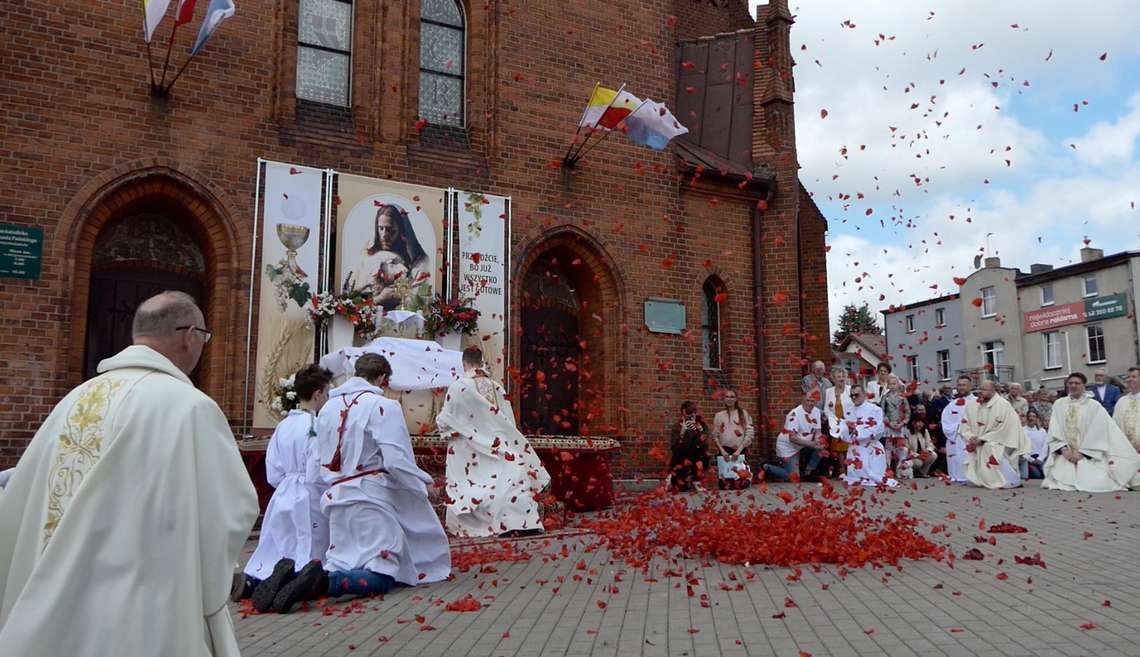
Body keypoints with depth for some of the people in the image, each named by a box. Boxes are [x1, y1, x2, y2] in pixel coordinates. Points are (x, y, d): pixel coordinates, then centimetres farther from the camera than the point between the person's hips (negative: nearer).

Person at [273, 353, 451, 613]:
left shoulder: (329, 408, 12)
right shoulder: (384, 406, -9)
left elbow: (316, 465, 15)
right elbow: (397, 461, -15)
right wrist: (421, 485, 1)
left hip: (336, 499, 7)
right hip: (371, 497, -7)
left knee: (341, 567, 15)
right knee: (380, 578, -4)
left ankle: (294, 574, -10)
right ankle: (322, 581, -28)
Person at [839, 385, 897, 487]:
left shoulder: (875, 410, -4)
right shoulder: (848, 412, 10)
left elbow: (877, 431, -14)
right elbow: (842, 434, 5)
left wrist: (856, 428, -13)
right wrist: (848, 429, -17)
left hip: (872, 450, -4)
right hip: (855, 451, 4)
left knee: (875, 478, -1)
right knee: (855, 478, 3)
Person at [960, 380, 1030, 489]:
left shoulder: (1003, 405, -15)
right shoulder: (972, 405, 0)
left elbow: (1002, 430, -17)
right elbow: (965, 426, 2)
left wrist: (982, 440, -21)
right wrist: (971, 438, -18)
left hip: (999, 442, -6)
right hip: (978, 445, 6)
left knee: (989, 448, -32)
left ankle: (1012, 481, -18)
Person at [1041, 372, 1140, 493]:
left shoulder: (1094, 406, -4)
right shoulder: (1058, 404, 5)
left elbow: (1098, 434, -8)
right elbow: (1054, 431, 2)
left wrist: (1082, 453, -13)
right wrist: (1063, 449, -11)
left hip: (1088, 456, -2)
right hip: (1065, 455, 2)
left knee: (1093, 484, -20)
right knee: (1059, 483, -19)